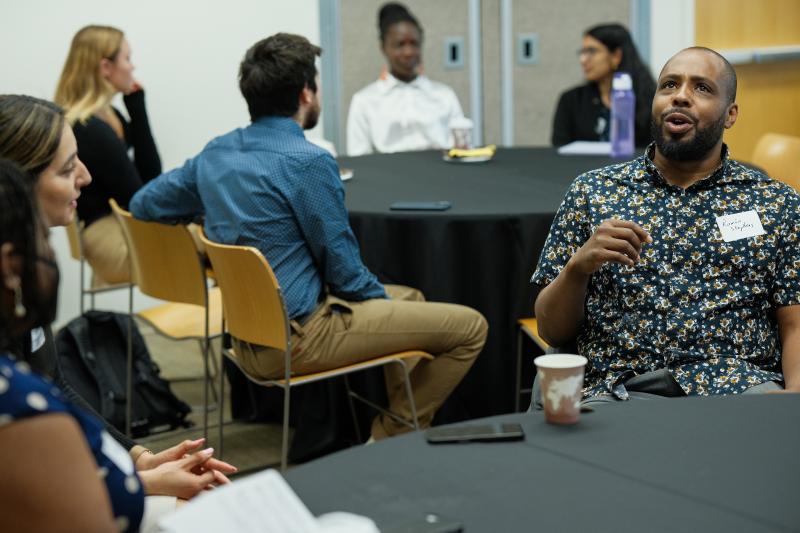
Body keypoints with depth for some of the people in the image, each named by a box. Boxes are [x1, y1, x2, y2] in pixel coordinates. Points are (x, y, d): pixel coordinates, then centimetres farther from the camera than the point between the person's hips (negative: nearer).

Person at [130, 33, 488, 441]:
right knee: (469, 327, -5)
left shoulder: (214, 154, 5)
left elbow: (143, 204, 15)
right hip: (297, 339, -9)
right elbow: (342, 267, -13)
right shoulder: (307, 161, -19)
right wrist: (382, 298, 7)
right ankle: (388, 439, 7)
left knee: (409, 297, 27)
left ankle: (396, 419, 31)